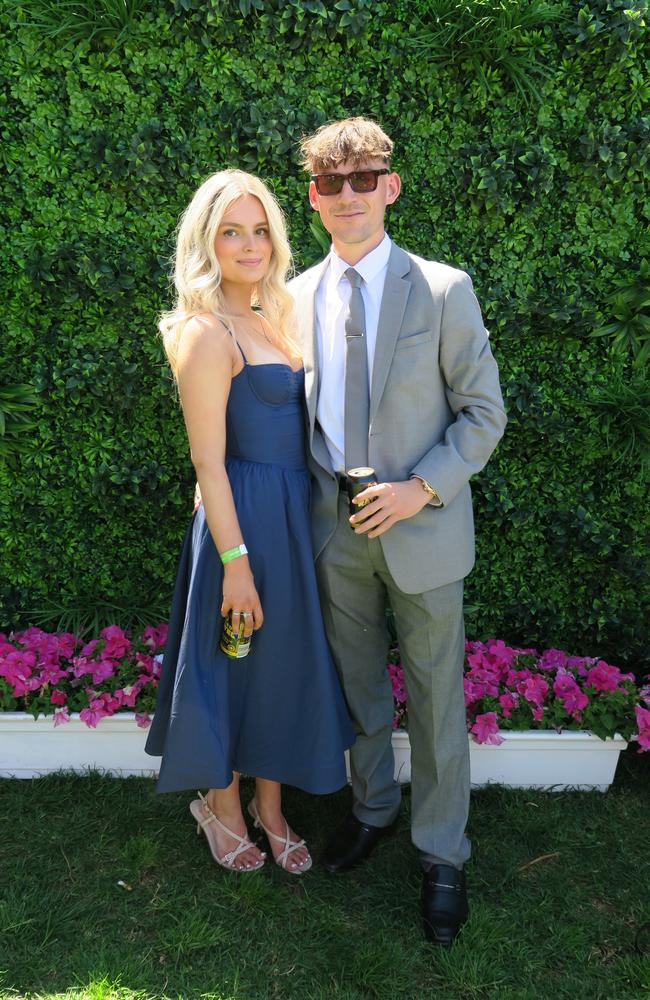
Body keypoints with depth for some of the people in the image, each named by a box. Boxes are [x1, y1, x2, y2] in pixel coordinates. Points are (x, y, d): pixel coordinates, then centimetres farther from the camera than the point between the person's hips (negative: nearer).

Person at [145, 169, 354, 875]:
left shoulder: (268, 320, 11)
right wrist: (236, 560, -19)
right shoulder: (206, 333, -15)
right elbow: (207, 459, -18)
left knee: (284, 666, 18)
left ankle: (269, 804, 38)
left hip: (293, 518, 8)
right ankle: (223, 805, 35)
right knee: (239, 667, 10)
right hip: (246, 520, -8)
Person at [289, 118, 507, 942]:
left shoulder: (443, 290, -8)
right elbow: (299, 411, 10)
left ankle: (441, 853, 30)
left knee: (434, 697, 10)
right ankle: (372, 807, 43)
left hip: (422, 525, -3)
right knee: (357, 687, 19)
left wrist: (420, 489, -17)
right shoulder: (296, 296, 3)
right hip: (336, 528, 3)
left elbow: (483, 413, -6)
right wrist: (313, 502, 3)